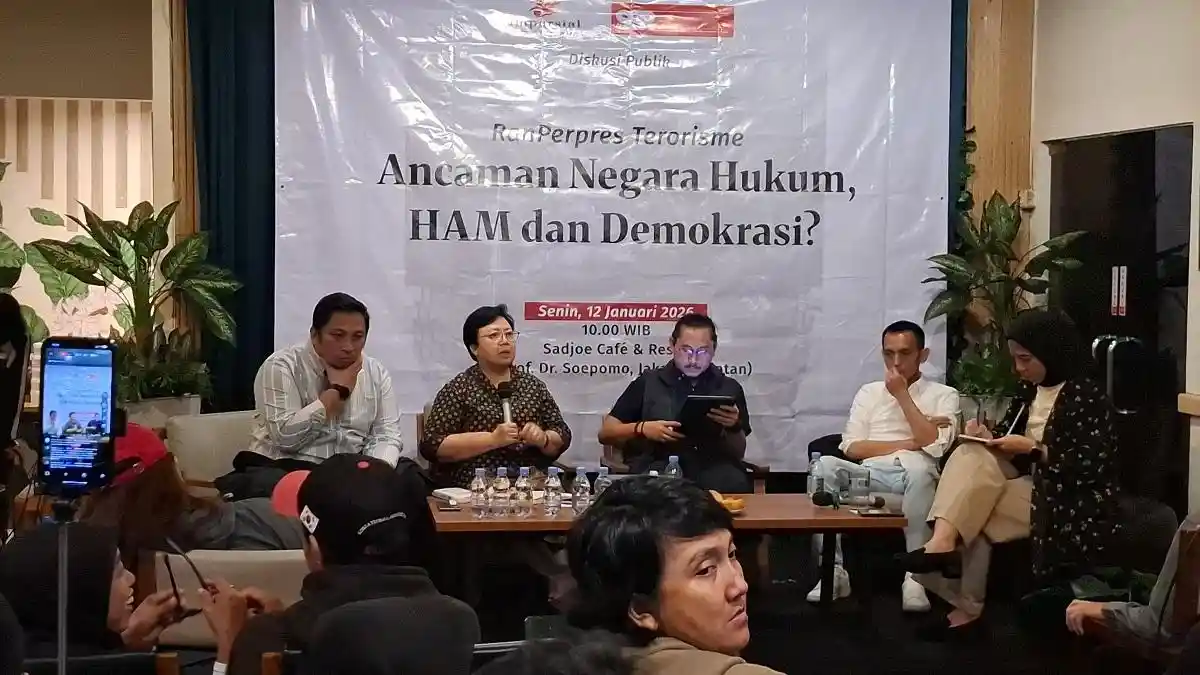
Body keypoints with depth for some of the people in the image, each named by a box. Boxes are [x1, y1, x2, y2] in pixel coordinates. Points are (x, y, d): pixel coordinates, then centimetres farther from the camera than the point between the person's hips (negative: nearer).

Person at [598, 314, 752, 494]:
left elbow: (738, 453, 16)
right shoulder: (648, 383, 11)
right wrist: (641, 428, -9)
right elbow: (606, 434, 10)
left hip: (714, 471, 2)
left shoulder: (730, 388, 14)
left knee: (735, 484, -33)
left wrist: (734, 428, -6)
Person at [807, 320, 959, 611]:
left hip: (916, 478, -2)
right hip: (870, 476, 2)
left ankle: (915, 574, -31)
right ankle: (834, 570, -25)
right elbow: (852, 447, 6)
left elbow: (934, 445, -6)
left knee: (917, 466, -40)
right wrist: (911, 443, -2)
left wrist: (902, 394, -2)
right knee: (824, 465, -30)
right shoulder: (869, 392, 20)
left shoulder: (943, 395, 13)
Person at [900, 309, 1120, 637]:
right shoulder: (1029, 391, 13)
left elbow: (1091, 467, -18)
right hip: (1031, 485, 8)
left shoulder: (1086, 396, -11)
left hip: (1072, 503, -8)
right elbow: (1012, 443, 17)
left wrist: (1032, 448, -20)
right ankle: (943, 541, -30)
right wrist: (989, 437, -6)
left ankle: (966, 607, -16)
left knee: (971, 510, -22)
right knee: (973, 454, -18)